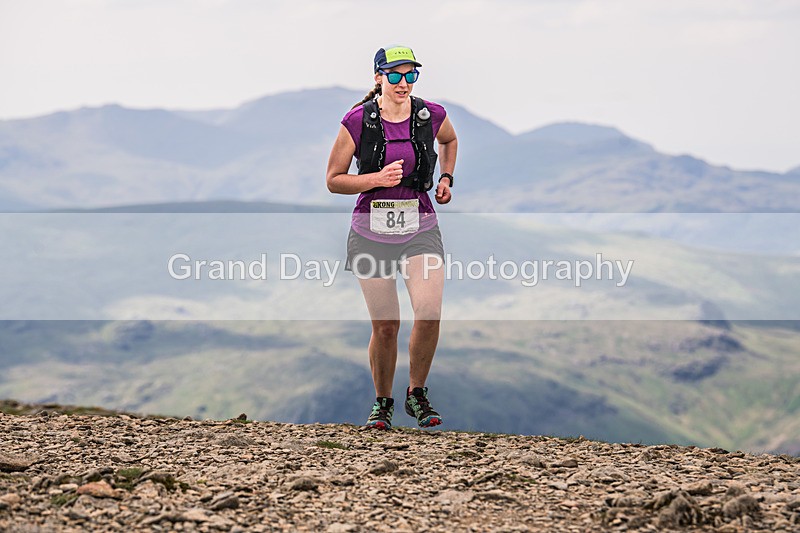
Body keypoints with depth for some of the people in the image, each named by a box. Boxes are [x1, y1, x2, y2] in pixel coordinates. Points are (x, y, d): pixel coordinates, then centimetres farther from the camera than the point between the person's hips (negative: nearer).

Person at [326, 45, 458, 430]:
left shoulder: (432, 116, 0)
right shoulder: (358, 121, -6)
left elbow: (449, 140, 26)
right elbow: (334, 180, -1)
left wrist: (446, 178, 11)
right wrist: (377, 178, -16)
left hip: (420, 229, 1)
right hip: (372, 231, -1)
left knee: (429, 314, -17)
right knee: (385, 326, 1)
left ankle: (417, 393, 6)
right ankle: (382, 402, 24)